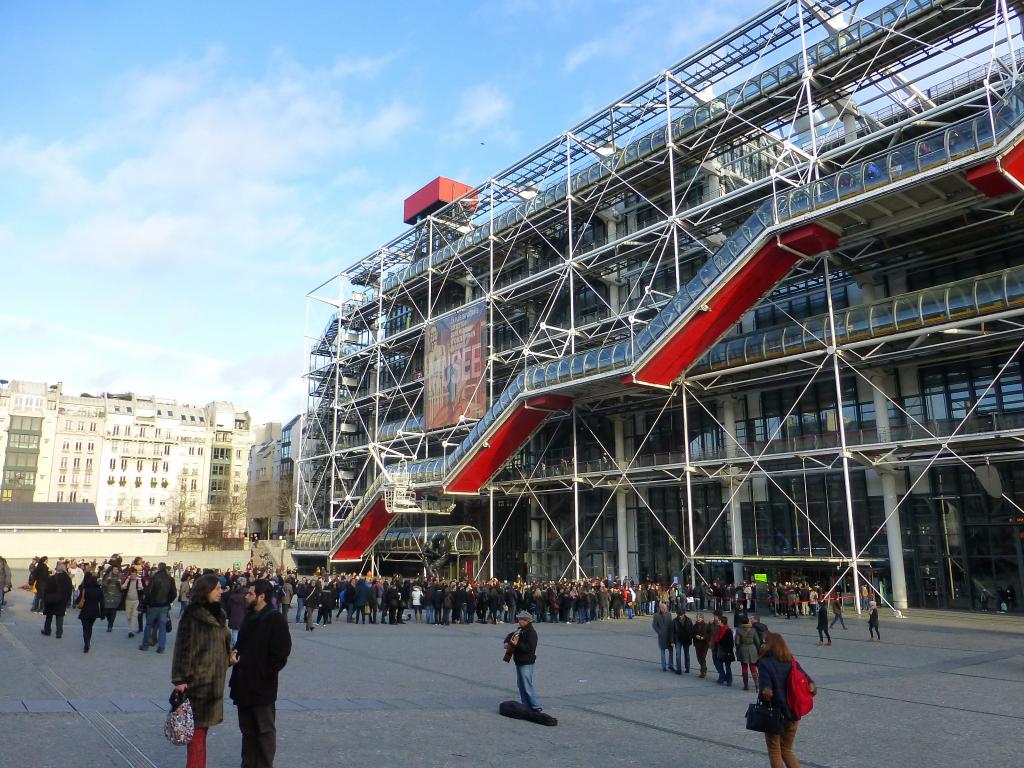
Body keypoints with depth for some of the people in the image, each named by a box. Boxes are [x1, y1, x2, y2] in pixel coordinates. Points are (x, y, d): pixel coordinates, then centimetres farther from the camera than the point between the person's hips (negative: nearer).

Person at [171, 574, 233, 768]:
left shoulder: (216, 614, 11)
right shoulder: (192, 616, -13)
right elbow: (183, 648, -15)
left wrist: (229, 656, 8)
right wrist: (180, 679, -16)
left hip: (214, 678, 7)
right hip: (198, 678, -7)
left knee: (203, 725, 13)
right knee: (198, 727, -2)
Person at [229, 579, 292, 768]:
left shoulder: (275, 620, -15)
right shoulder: (249, 617, 10)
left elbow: (281, 653, -17)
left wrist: (264, 673, -15)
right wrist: (236, 653, 4)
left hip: (262, 687, -8)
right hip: (244, 685, 8)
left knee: (265, 731, 4)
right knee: (247, 730, 18)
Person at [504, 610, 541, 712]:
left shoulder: (531, 632, -17)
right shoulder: (521, 630, 12)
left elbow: (530, 648, -25)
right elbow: (511, 635, 24)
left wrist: (517, 644, -29)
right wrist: (507, 642, 4)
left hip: (526, 663, -10)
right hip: (519, 662, 10)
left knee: (527, 686, -9)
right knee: (521, 685, 15)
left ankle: (536, 708, -5)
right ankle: (526, 706, 24)